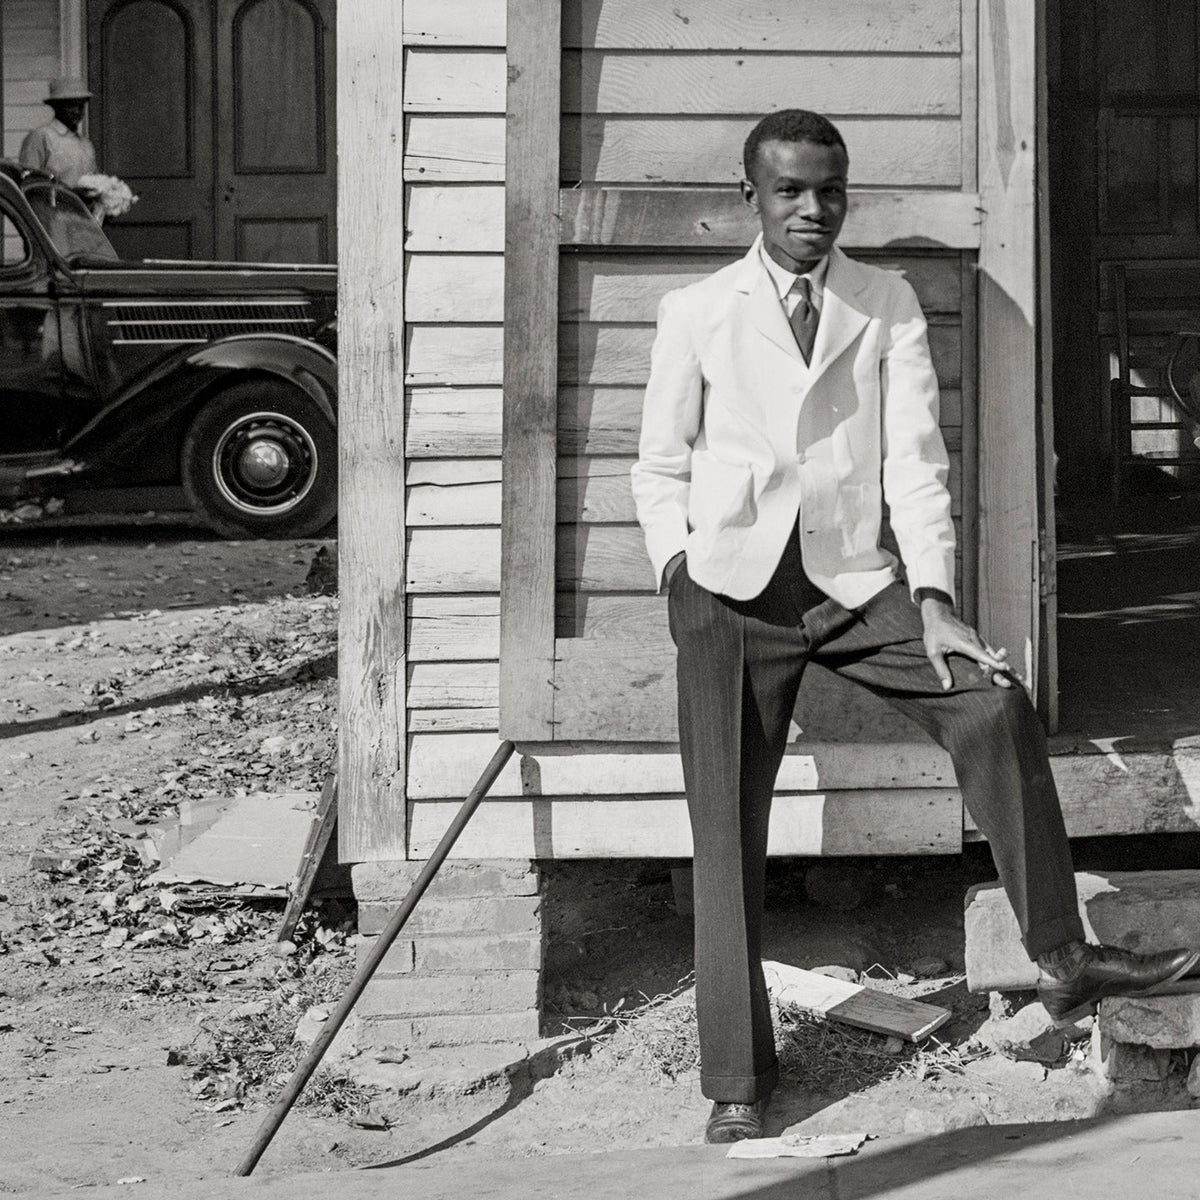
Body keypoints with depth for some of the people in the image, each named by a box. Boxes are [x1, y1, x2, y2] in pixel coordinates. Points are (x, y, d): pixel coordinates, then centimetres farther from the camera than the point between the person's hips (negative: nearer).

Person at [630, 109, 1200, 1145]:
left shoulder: (889, 307, 7)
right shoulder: (696, 314, 4)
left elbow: (914, 456, 1)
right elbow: (661, 465, 12)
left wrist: (934, 598, -9)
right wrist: (679, 568, -4)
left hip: (854, 582, 1)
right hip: (732, 591, -1)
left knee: (994, 705, -19)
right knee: (728, 835, -4)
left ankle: (1062, 961, -10)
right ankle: (737, 1081, 3)